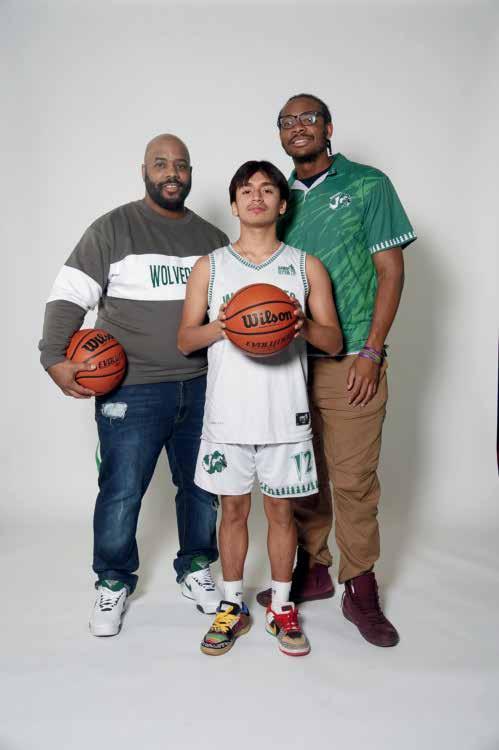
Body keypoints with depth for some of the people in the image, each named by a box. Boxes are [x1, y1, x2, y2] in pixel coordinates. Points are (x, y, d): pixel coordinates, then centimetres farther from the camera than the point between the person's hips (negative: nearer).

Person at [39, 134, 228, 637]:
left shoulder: (212, 239, 13)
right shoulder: (113, 229, 0)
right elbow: (69, 296, -5)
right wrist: (55, 358, -17)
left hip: (201, 387, 4)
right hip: (132, 390, -4)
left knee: (201, 486, 13)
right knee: (121, 492, 2)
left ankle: (194, 570, 34)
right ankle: (113, 584, 26)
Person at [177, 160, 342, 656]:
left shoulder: (307, 267, 5)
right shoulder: (209, 267, 6)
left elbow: (334, 341, 5)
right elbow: (184, 340, 5)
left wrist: (304, 326, -17)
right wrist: (221, 325, -16)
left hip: (285, 415, 0)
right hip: (227, 414, 1)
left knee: (281, 510, 10)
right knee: (233, 509, 11)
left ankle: (281, 607, 30)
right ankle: (233, 606, 30)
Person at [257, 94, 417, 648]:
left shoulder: (368, 185, 2)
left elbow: (391, 271, -3)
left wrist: (370, 352, -10)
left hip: (349, 362, -4)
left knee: (353, 479, 0)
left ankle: (360, 588, 18)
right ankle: (311, 570, 29)